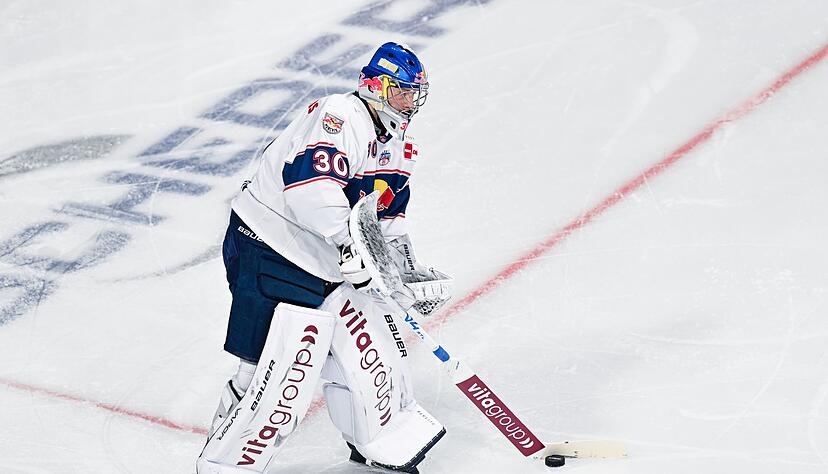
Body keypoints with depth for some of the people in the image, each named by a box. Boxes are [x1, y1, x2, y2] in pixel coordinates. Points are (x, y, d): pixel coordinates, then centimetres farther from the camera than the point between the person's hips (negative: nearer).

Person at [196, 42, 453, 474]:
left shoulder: (395, 145, 14)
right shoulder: (339, 116, -19)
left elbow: (387, 216, 21)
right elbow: (309, 181, -34)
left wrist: (410, 273, 9)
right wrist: (348, 238, -37)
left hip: (330, 262, 10)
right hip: (271, 249, -10)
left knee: (371, 346, 13)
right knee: (280, 377, -12)